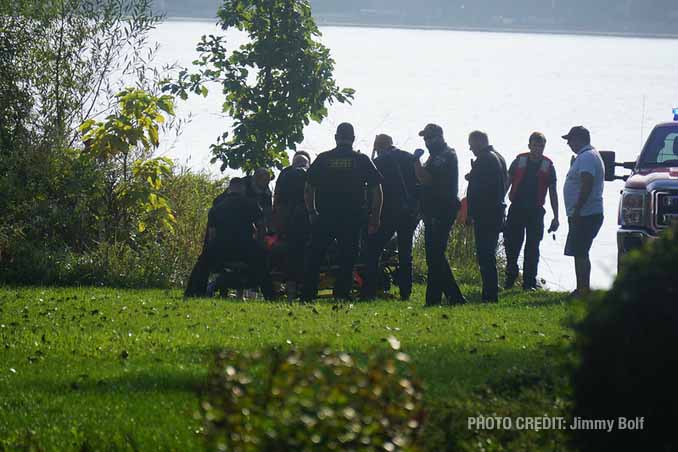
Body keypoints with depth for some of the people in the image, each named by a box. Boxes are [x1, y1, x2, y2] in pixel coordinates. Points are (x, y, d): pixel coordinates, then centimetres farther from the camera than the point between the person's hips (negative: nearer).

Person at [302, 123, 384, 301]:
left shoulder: (323, 159, 5)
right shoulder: (362, 160, 5)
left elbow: (309, 188, 6)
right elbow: (376, 189, 3)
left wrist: (312, 212, 17)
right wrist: (375, 217, 8)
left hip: (324, 218, 1)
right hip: (352, 218, -1)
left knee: (315, 256, 7)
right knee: (347, 259, 3)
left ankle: (308, 295, 4)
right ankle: (342, 295, -5)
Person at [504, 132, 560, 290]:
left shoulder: (548, 166, 5)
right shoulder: (519, 161, 4)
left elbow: (553, 193, 9)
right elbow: (507, 183, 8)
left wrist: (556, 217, 6)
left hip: (535, 212, 0)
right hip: (516, 209, 0)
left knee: (532, 248, 1)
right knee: (511, 244, -2)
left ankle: (529, 282, 8)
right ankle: (510, 277, 17)